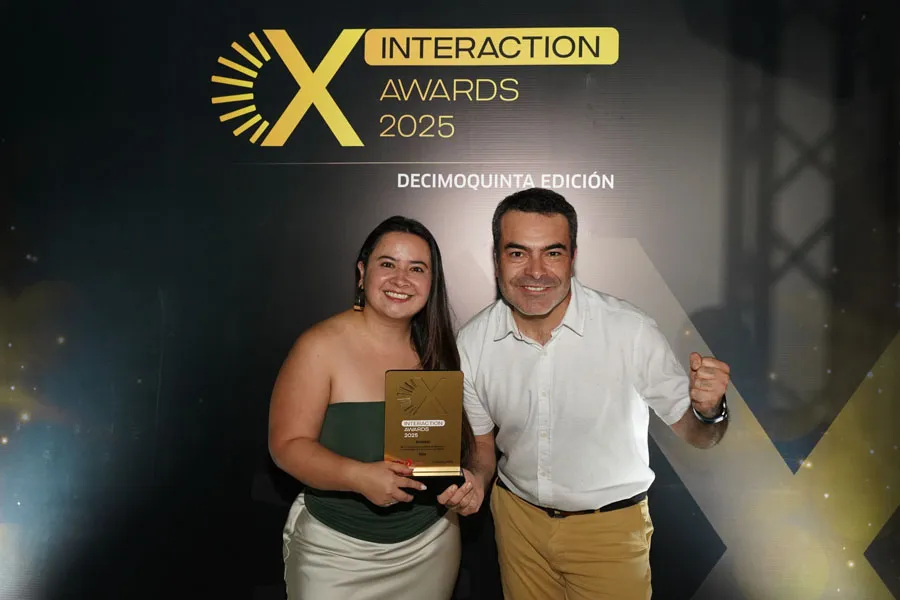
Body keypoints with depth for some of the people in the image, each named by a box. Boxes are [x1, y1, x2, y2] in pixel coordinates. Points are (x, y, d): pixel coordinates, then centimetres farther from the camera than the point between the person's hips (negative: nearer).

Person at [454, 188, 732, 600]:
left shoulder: (631, 330, -22)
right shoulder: (471, 342, -13)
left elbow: (695, 434, -11)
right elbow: (482, 444, 1)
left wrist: (708, 411, -32)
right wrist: (474, 478, -20)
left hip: (610, 528, -2)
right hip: (517, 517, 3)